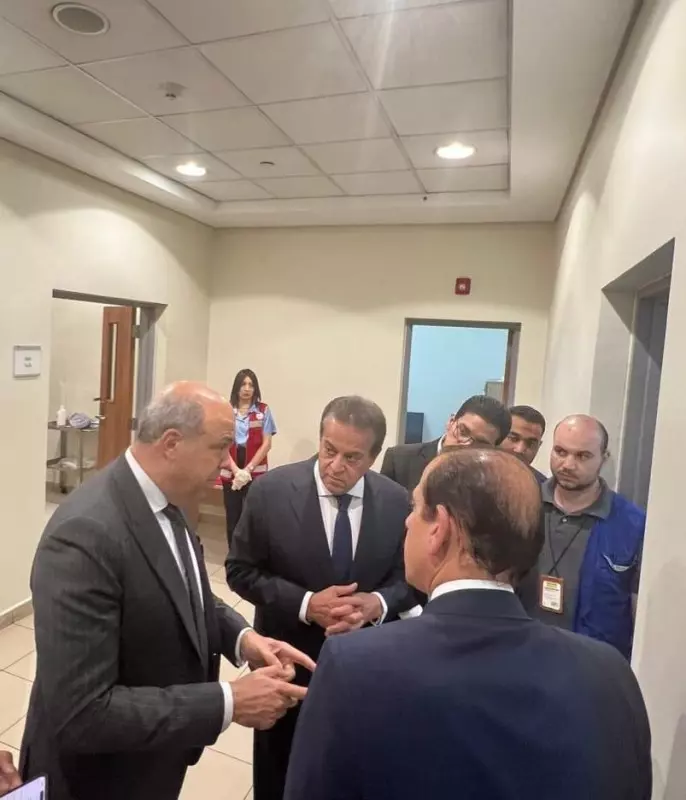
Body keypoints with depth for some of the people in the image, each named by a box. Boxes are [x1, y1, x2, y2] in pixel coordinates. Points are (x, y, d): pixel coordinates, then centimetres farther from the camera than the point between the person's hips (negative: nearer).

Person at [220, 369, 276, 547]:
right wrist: (235, 470, -11)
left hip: (256, 473, -1)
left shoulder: (263, 410, 1)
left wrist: (248, 469, -10)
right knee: (232, 517, 7)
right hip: (230, 473, 1)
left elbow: (266, 444, -1)